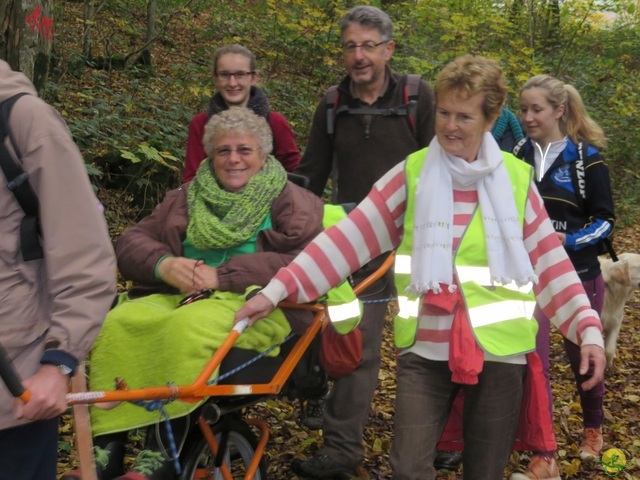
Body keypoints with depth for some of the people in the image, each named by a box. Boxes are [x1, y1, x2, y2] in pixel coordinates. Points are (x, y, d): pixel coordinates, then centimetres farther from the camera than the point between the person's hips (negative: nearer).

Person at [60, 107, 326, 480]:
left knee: (188, 327, -37)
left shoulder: (291, 203, 9)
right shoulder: (187, 198, 23)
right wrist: (164, 264, -10)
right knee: (118, 323, -27)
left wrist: (222, 275, -17)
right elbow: (131, 243, 16)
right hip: (176, 294, 5)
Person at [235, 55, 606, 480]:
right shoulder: (412, 174, -2)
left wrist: (588, 327, -7)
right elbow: (349, 238, -5)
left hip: (499, 350, 1)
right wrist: (277, 290, -12)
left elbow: (548, 259, 4)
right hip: (426, 350, -1)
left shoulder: (516, 178, 1)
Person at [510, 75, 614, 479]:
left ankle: (594, 427, 41)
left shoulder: (586, 157, -9)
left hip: (577, 274, -2)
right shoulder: (520, 156, 2)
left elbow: (605, 220, -9)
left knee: (581, 355, 15)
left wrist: (566, 241, -23)